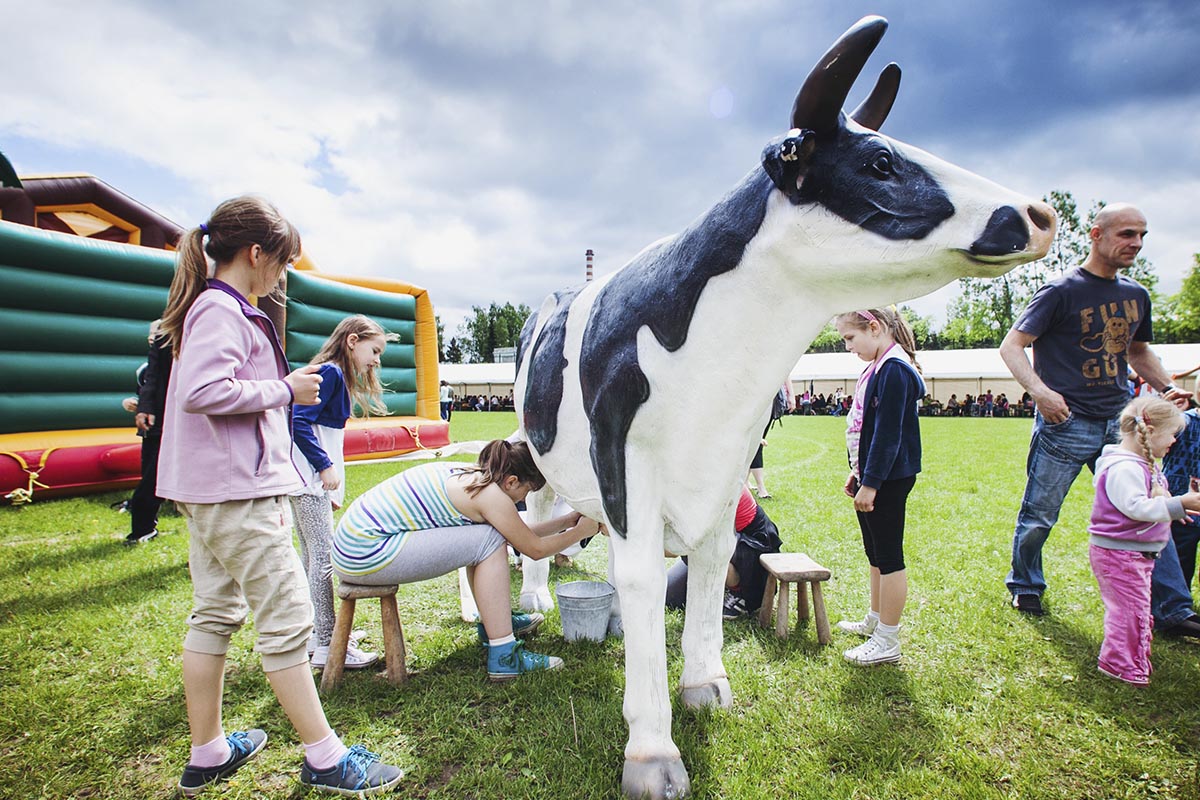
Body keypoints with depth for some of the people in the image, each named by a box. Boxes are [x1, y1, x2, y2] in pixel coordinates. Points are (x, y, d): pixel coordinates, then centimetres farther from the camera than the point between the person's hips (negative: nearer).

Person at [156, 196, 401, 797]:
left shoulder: (217, 308, 17)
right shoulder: (223, 310, -14)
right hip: (235, 490, -11)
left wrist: (285, 386, 11)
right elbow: (202, 391, -27)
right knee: (286, 617, -4)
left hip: (211, 491, 11)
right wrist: (284, 390, -16)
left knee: (215, 614, 16)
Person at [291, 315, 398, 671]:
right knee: (323, 558, -6)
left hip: (313, 480, 11)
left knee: (312, 558, 16)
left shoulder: (337, 375, 17)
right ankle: (325, 645, 1)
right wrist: (325, 467, -20)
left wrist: (332, 488, 20)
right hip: (309, 479, -11)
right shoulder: (329, 372, -13)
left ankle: (317, 633, 27)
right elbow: (299, 422, -22)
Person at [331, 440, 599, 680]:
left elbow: (521, 534, 21)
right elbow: (535, 548, -4)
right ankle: (503, 656, -6)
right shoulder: (490, 494, -15)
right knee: (490, 542, -10)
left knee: (481, 532, 15)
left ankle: (494, 621, 30)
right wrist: (580, 531, 9)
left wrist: (567, 520, 23)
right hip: (366, 556, -9)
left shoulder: (469, 475, 11)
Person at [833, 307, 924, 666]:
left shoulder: (894, 370, -19)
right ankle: (875, 621, 36)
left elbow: (888, 433, -22)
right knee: (875, 555, 20)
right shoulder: (878, 367, 12)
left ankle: (887, 641, 11)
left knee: (888, 557, 0)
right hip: (872, 476, 10)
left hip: (888, 479, -10)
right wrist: (858, 472, 21)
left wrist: (871, 483, -21)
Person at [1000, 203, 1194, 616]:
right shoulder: (1061, 292, -7)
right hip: (1065, 424, -6)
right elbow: (1011, 345, -12)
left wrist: (1167, 387, 10)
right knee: (1038, 517, 4)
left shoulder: (1136, 295, 13)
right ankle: (1025, 587, 25)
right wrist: (1040, 390, -27)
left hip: (1121, 423, 6)